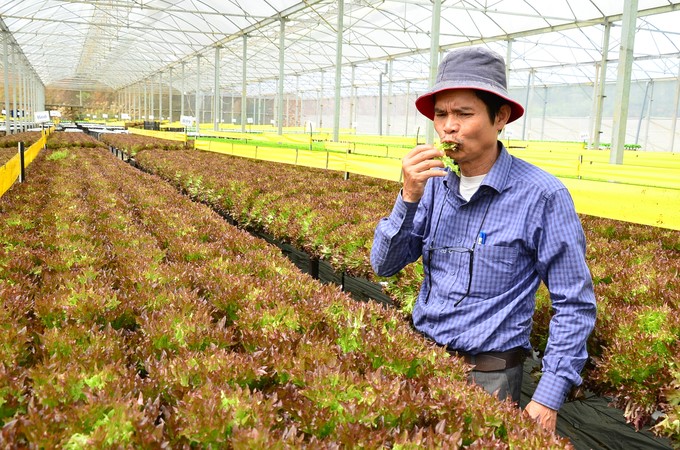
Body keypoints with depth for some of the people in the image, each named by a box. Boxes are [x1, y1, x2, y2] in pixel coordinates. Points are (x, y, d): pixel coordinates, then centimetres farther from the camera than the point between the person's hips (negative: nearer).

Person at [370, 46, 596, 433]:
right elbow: (385, 266, -4)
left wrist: (549, 397, -15)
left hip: (488, 374, -4)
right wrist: (408, 198, -19)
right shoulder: (434, 184, -3)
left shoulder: (542, 195, -17)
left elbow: (575, 304, -12)